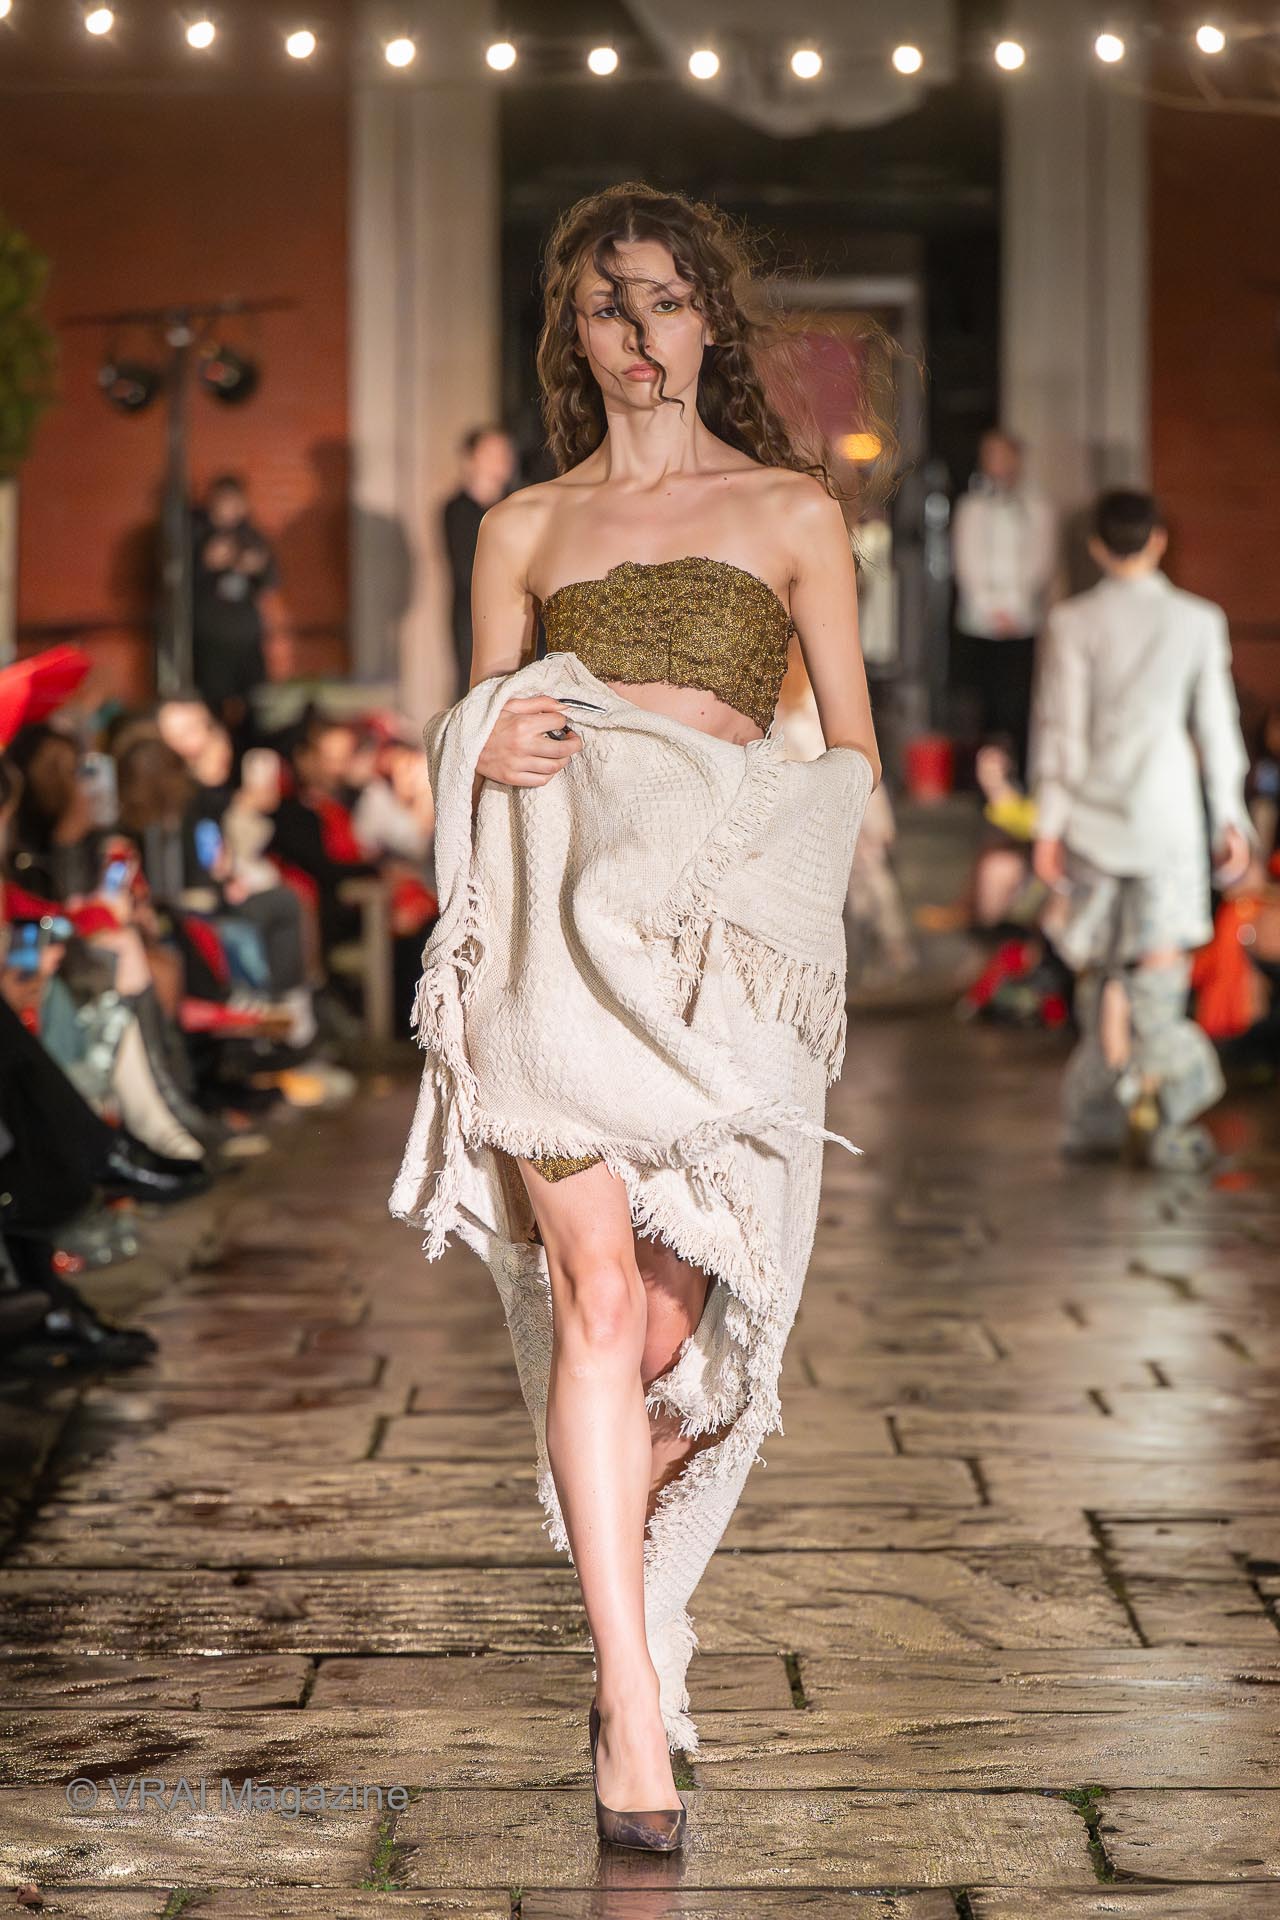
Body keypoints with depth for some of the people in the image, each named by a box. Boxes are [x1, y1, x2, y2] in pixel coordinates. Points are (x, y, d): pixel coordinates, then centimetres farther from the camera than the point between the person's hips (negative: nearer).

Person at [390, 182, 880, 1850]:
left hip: (725, 916, 0)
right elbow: (473, 744, 20)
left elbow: (853, 754, 13)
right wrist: (488, 752, -3)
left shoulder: (791, 509, 14)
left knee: (675, 1320, -1)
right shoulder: (524, 528, 18)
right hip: (563, 918, 0)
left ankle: (637, 1632, 23)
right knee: (597, 1291, -14)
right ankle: (638, 1705, -15)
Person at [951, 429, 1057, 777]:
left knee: (1019, 708, -10)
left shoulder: (1036, 508, 9)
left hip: (1022, 626, -1)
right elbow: (966, 562, 5)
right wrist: (991, 607, -6)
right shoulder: (970, 506, 11)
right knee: (985, 709, -1)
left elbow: (1041, 563, 3)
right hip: (979, 626, 1)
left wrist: (1012, 607, -9)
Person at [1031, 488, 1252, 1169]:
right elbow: (1216, 726, 3)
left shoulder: (1074, 621, -2)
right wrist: (1231, 818, 10)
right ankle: (1157, 1110, -11)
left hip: (1092, 811, 1)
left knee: (1101, 967, 9)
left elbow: (1061, 727, -2)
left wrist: (1049, 824, 2)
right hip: (1167, 814, -1)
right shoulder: (1197, 621, 1)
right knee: (1161, 960, -1)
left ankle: (1102, 1115, 12)